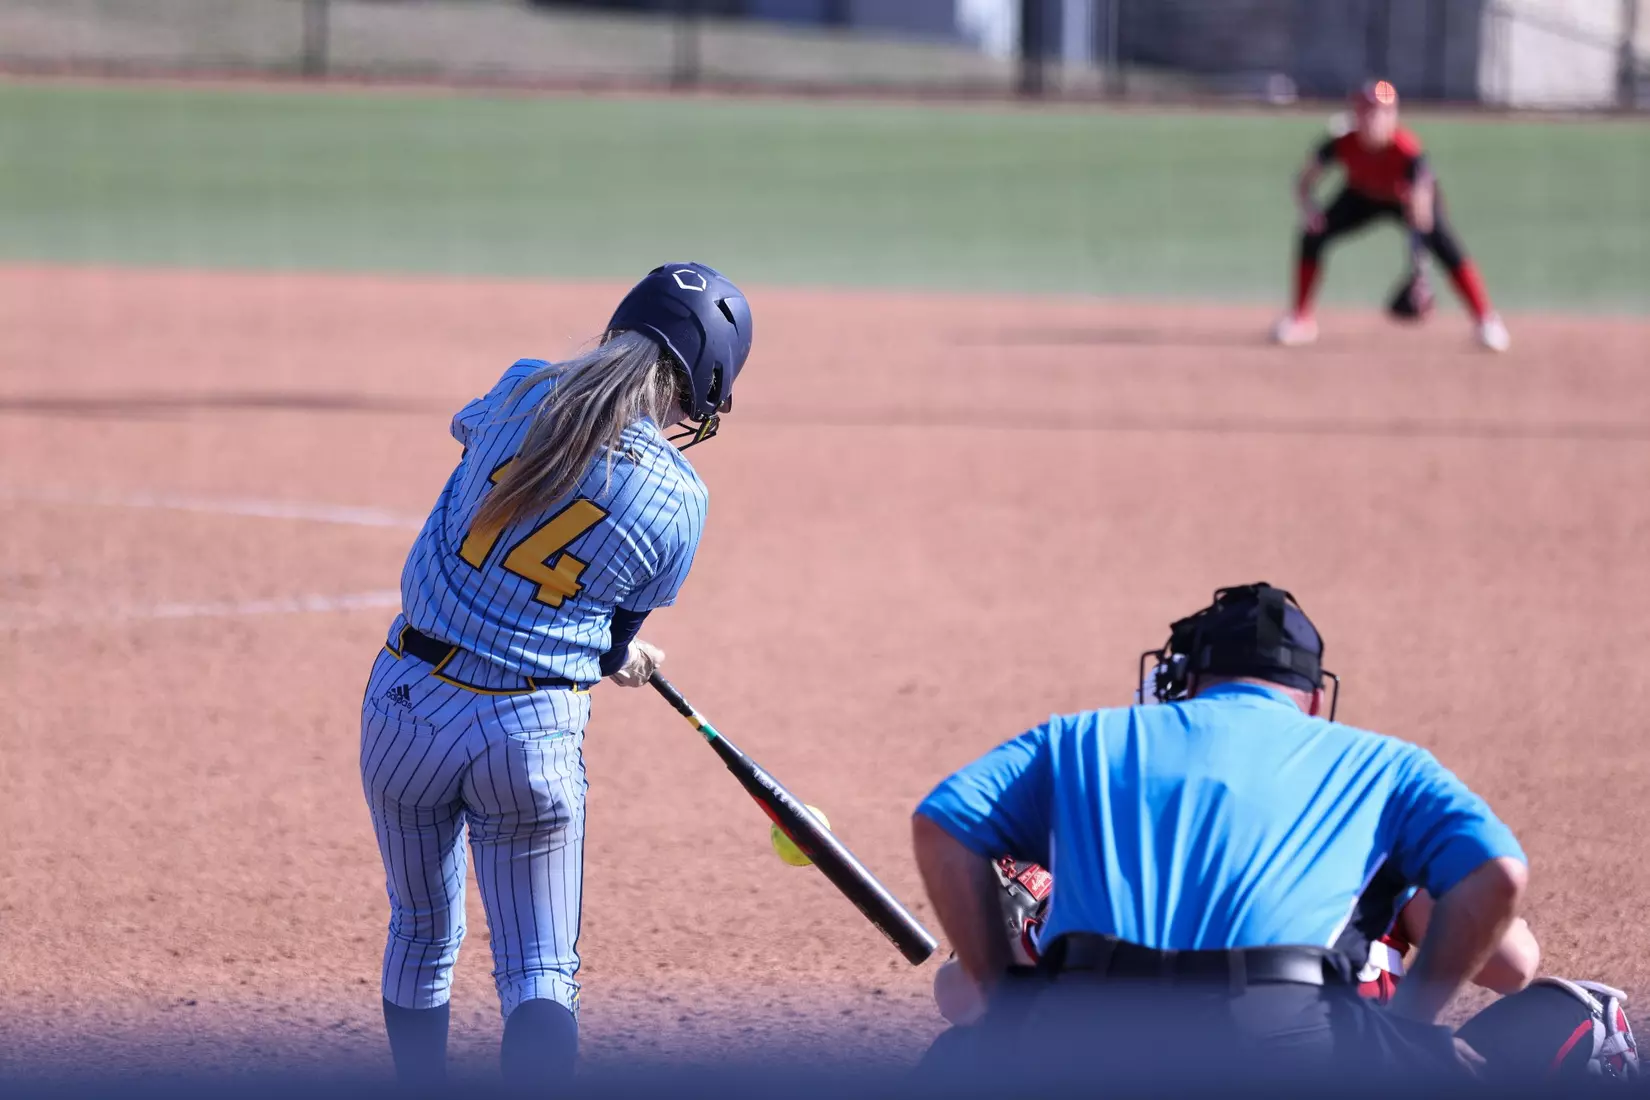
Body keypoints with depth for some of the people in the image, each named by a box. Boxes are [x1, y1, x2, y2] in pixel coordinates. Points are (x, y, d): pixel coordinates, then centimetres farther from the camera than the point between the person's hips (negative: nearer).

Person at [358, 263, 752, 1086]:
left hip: (408, 701, 2)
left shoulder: (527, 392, -5)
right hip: (536, 734, -2)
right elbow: (615, 646, 4)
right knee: (540, 974, 5)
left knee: (422, 936, 21)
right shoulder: (680, 499, -8)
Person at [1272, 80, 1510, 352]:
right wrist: (1309, 209, -40)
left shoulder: (1408, 151, -39)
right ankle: (1300, 318, 4)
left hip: (1408, 197, -3)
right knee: (1313, 235, -14)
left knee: (1444, 245, -27)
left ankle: (1486, 320, -19)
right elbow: (1304, 181, -16)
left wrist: (1419, 272, -49)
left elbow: (1420, 210, -42)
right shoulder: (1341, 144, -30)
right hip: (1363, 196, 3)